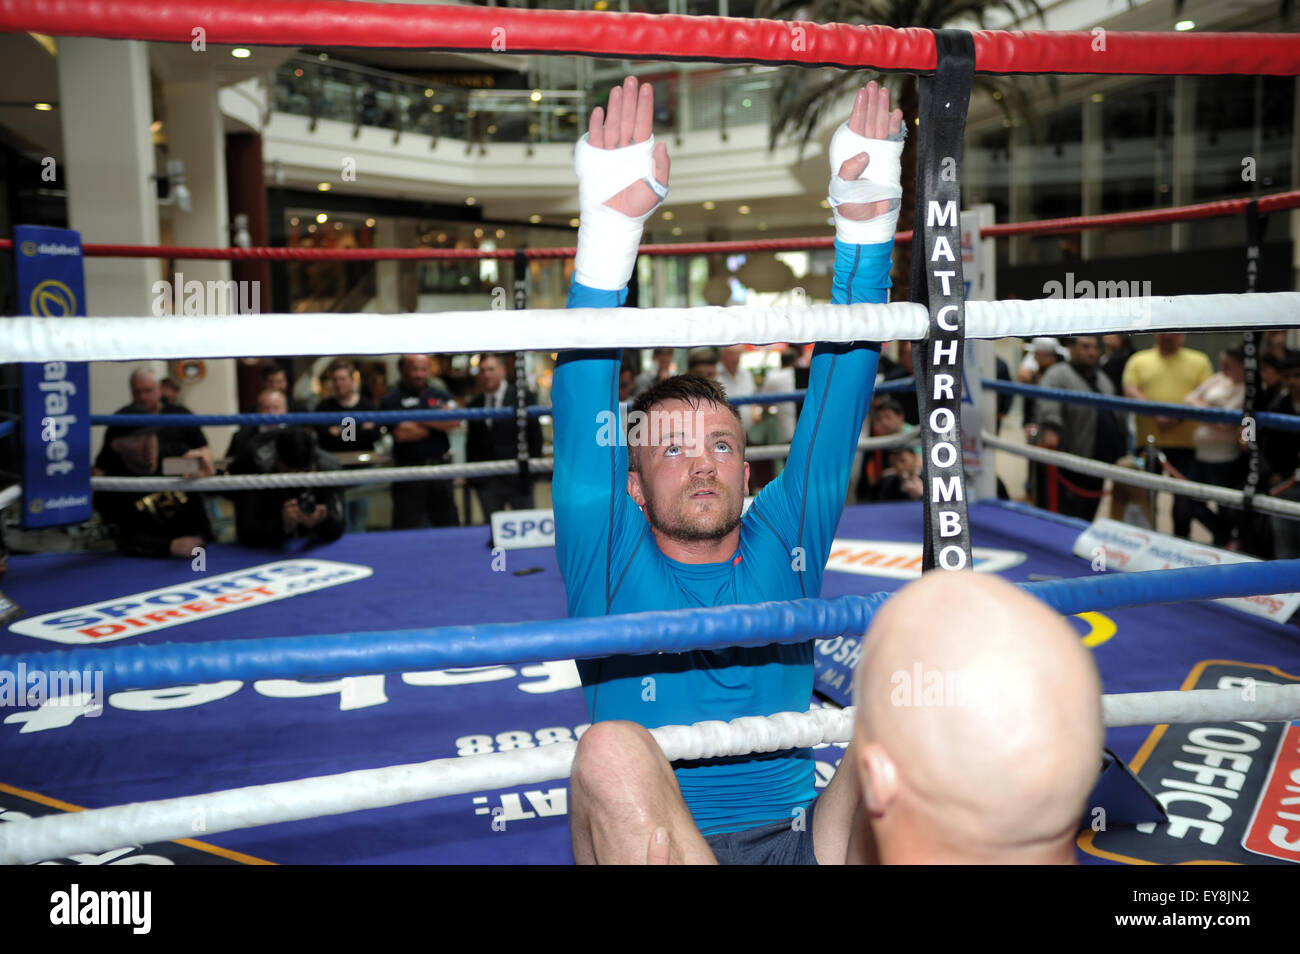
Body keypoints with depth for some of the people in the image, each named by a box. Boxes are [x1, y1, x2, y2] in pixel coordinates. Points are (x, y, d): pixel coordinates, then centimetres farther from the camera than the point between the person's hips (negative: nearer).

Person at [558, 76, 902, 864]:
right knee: (614, 750, -33)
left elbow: (840, 389, 5)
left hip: (797, 840, 3)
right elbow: (582, 406, -8)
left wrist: (866, 221, -3)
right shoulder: (611, 561, 5)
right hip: (645, 845, -2)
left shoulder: (783, 545, 11)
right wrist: (611, 230, -18)